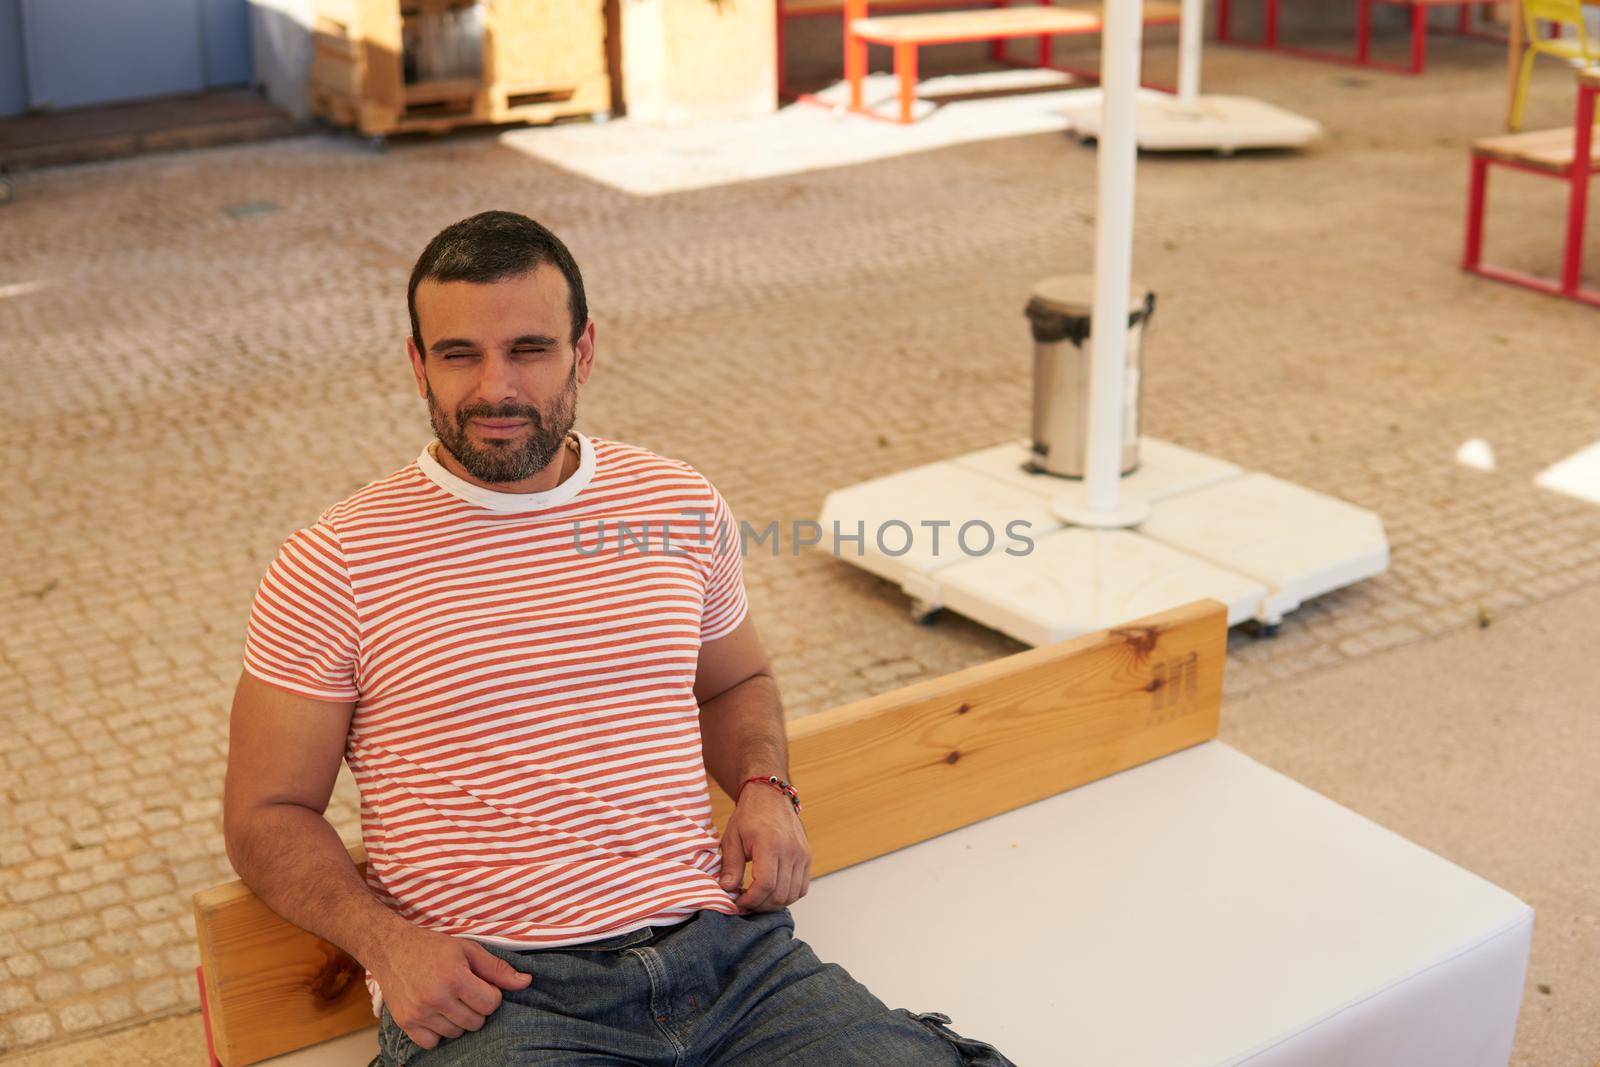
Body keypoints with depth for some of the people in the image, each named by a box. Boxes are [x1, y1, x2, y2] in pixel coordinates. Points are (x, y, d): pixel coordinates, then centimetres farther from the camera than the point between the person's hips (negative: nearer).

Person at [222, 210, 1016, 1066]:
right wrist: (387, 941, -13)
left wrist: (764, 791, 6)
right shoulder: (330, 567, 1)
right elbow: (267, 814, 5)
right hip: (489, 991, -3)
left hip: (725, 946, 3)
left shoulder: (682, 507, 11)